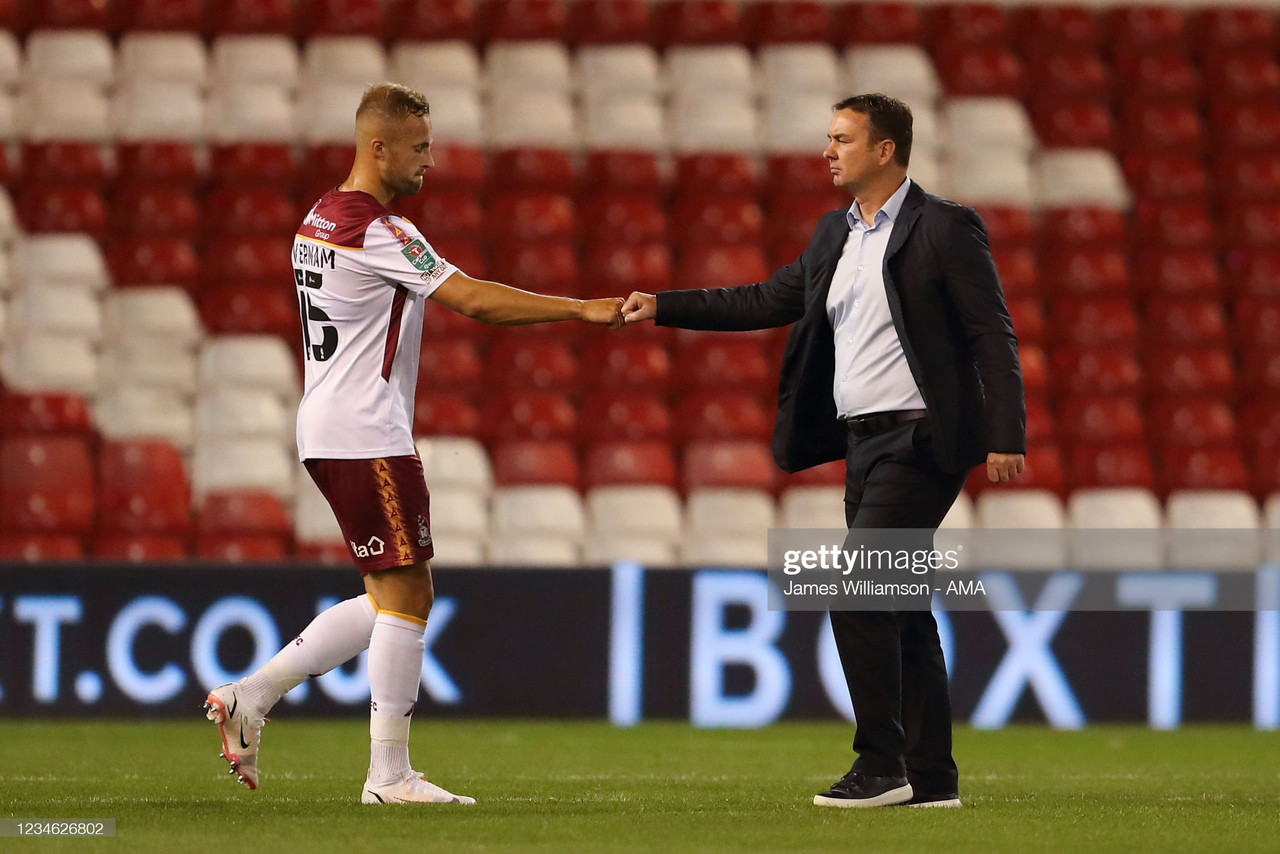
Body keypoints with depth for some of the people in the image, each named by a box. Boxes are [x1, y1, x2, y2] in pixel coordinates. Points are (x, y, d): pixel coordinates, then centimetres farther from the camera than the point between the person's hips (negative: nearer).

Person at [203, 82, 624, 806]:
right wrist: (583, 310, -17)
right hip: (368, 439, -10)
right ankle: (390, 774, -2)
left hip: (329, 435, 10)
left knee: (392, 599, 13)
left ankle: (250, 697, 11)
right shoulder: (378, 231, -16)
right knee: (406, 597, -5)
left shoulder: (320, 219, 14)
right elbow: (474, 299, -20)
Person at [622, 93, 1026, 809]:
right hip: (863, 441, 8)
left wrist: (1006, 437, -17)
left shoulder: (946, 229, -8)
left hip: (919, 440, -8)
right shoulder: (835, 235, 15)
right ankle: (930, 775, 12)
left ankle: (881, 764, -12)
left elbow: (993, 336, -10)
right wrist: (663, 307, 13)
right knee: (900, 608, 9)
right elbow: (768, 302, 20)